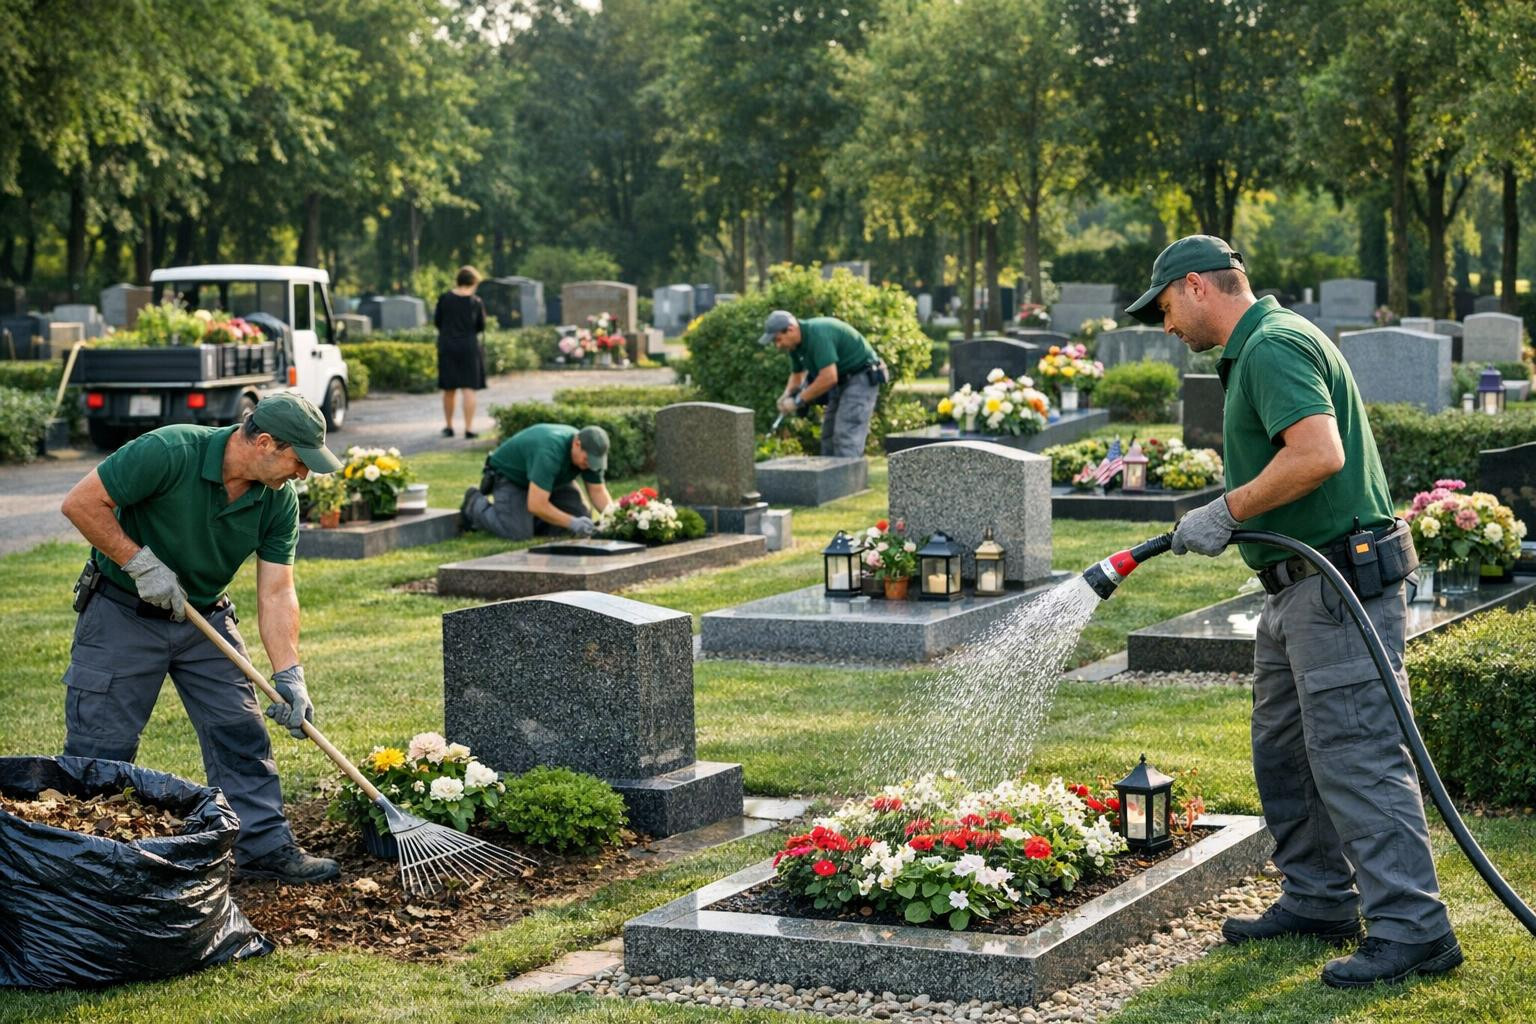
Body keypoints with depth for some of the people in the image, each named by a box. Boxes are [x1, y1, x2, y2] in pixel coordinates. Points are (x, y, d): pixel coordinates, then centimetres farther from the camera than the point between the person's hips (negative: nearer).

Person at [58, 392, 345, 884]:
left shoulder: (279, 499, -11)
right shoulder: (170, 452, -28)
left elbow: (276, 592, -9)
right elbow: (81, 502, -22)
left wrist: (289, 676, -17)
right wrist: (141, 564, -23)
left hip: (205, 617, 5)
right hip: (123, 613, -5)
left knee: (241, 734, 4)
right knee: (100, 750, -1)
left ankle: (265, 844, 14)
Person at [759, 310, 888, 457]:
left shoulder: (818, 335, -28)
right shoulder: (797, 343, 3)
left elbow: (829, 378, -33)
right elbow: (797, 375, 17)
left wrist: (799, 400, -24)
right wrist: (787, 395, -4)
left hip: (863, 377, -10)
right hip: (842, 381, 10)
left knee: (845, 437, -17)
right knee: (829, 436, 8)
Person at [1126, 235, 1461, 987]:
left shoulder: (1274, 345, -15)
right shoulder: (1254, 351, 19)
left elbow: (1319, 452, -28)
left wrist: (1227, 511, -19)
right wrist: (1219, 521, 17)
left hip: (1340, 586, -11)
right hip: (1300, 587, 11)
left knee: (1355, 755, -11)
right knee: (1284, 750, 17)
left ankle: (1411, 928, -8)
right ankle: (1318, 902, 26)